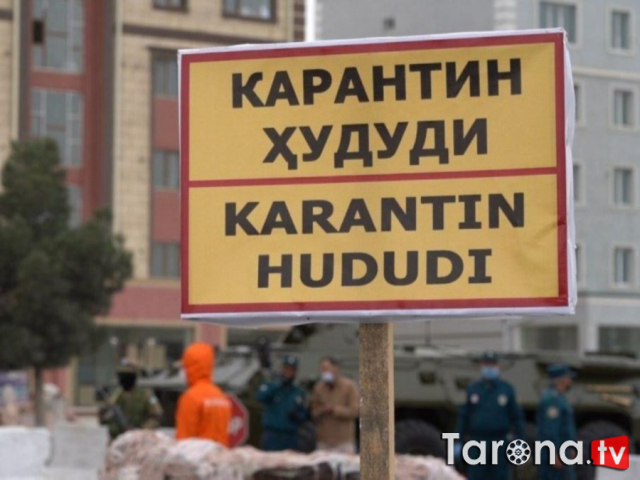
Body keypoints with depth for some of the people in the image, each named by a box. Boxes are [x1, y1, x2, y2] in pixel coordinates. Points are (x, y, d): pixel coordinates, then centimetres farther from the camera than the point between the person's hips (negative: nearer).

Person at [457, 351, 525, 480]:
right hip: (477, 442, 1)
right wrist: (460, 441, 3)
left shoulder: (507, 390, 3)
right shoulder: (472, 390, 6)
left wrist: (520, 443, -3)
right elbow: (464, 417, 7)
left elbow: (517, 417, 3)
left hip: (500, 445, -1)